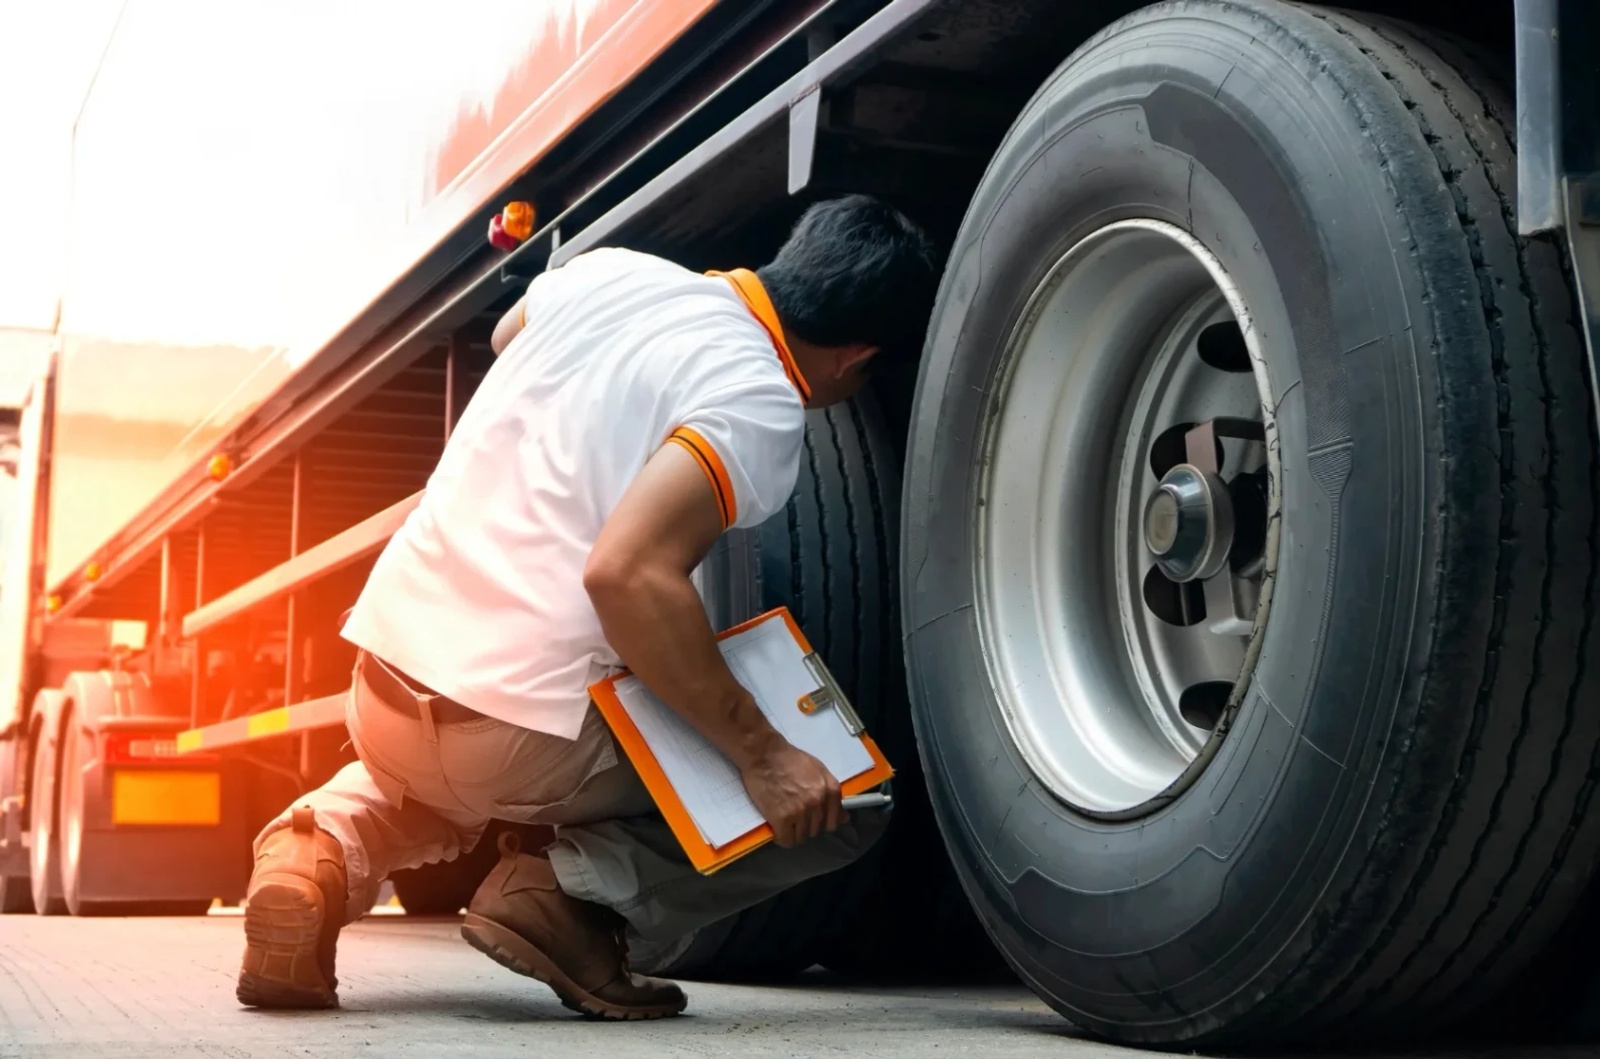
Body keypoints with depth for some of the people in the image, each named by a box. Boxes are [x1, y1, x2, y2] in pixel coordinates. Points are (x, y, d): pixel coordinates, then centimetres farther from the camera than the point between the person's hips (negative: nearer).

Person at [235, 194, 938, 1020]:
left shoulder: (612, 269, 9)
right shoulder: (759, 404, -12)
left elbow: (506, 334, 32)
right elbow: (628, 573, -26)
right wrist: (762, 756, -18)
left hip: (385, 679, 6)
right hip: (519, 739, -6)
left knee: (452, 777, 42)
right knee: (836, 801, 9)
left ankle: (328, 849, 10)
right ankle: (573, 889, -4)